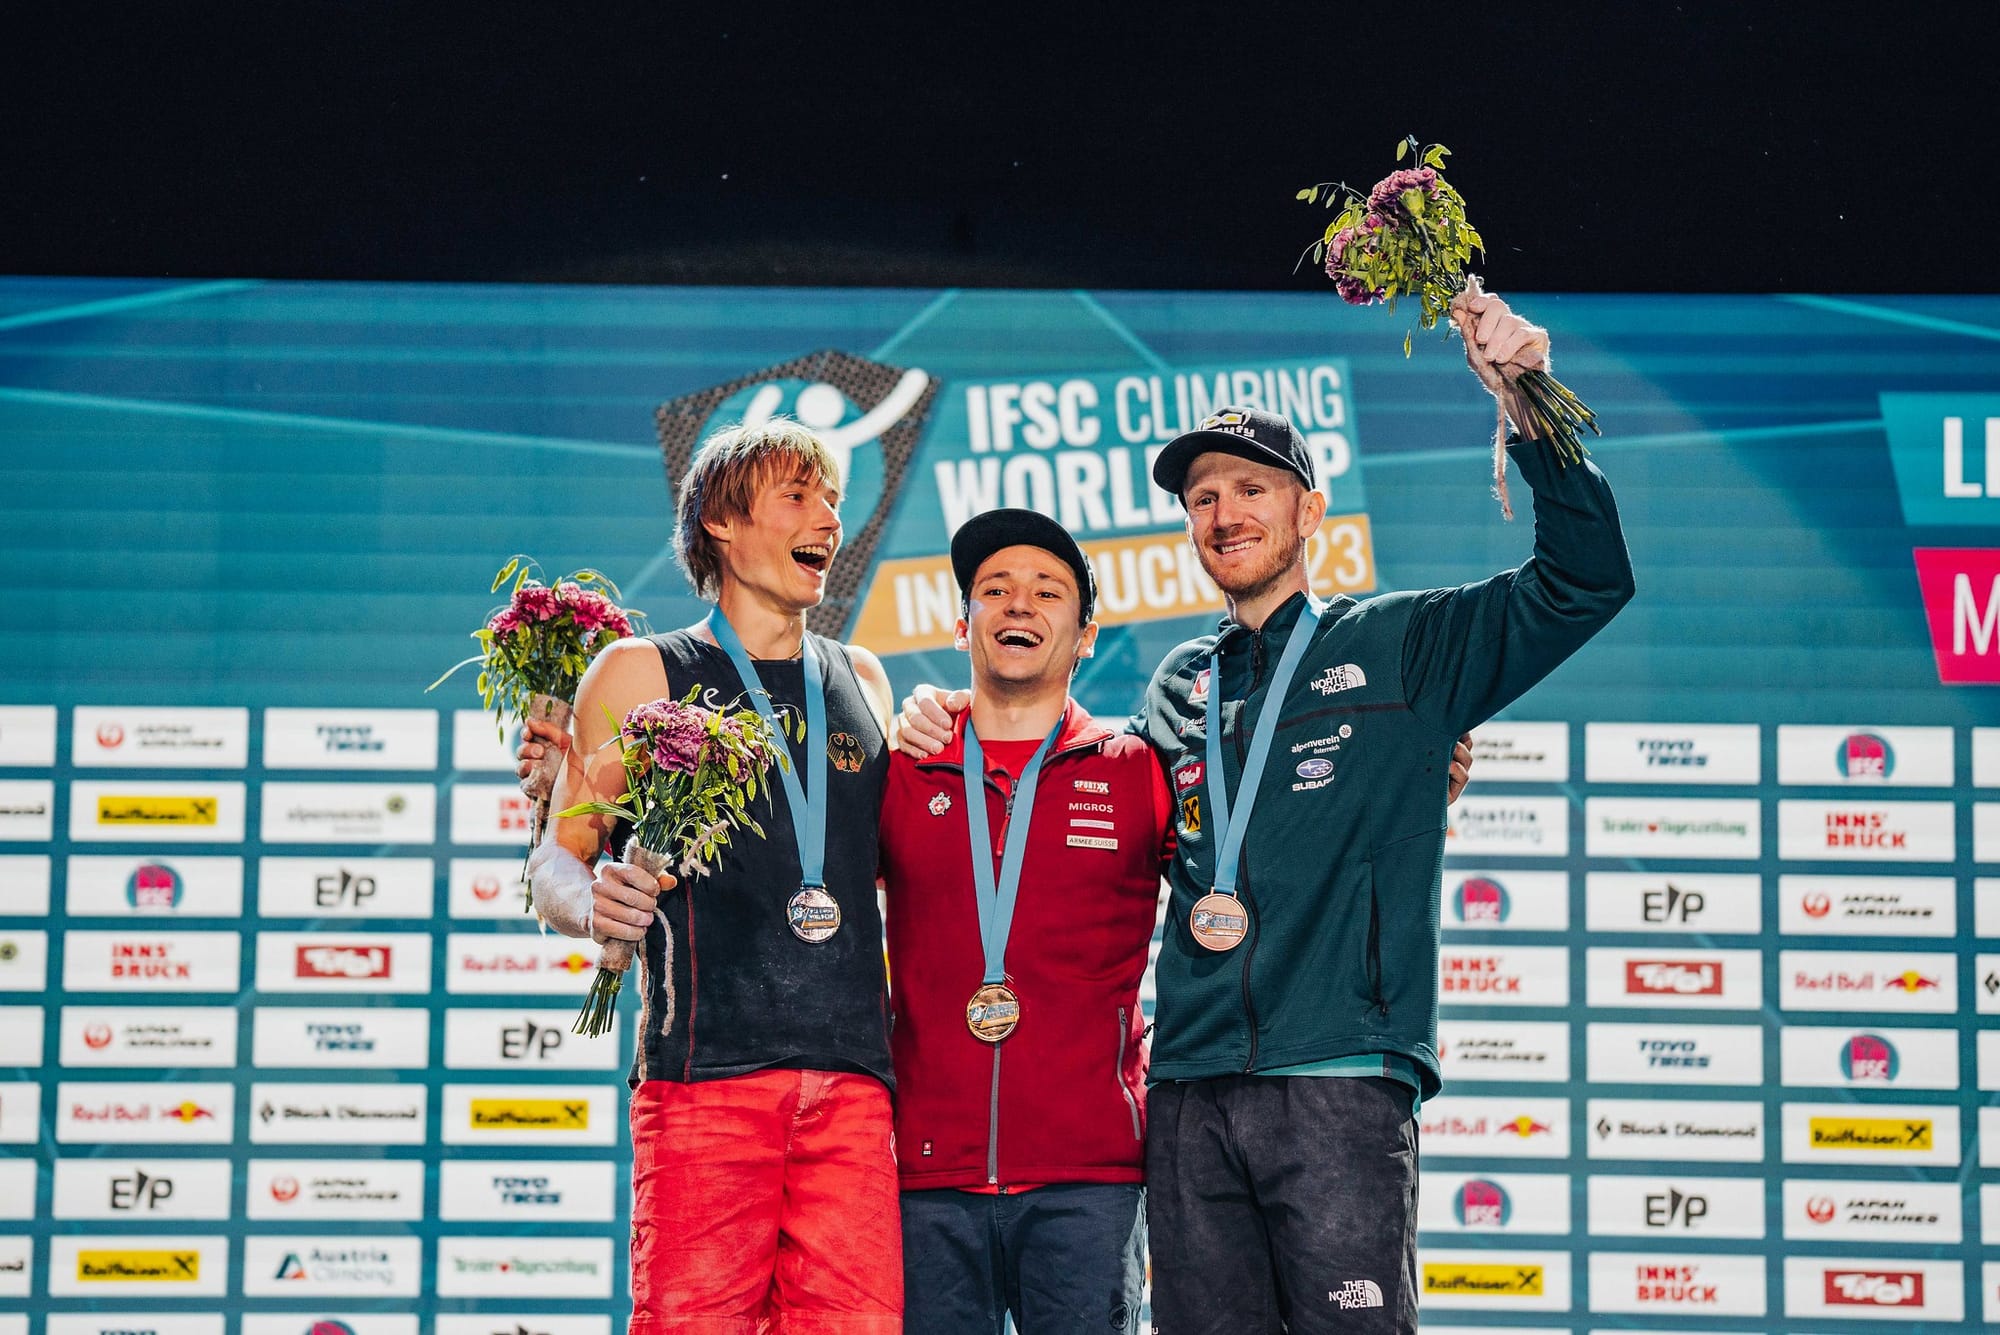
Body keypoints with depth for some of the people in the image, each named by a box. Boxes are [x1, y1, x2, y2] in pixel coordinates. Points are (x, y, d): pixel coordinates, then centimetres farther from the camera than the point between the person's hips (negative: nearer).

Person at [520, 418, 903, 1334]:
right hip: (706, 1068, -4)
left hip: (852, 1076, 4)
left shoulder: (861, 681, 22)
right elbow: (555, 861, 5)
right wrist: (590, 902, -16)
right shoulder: (643, 674, 9)